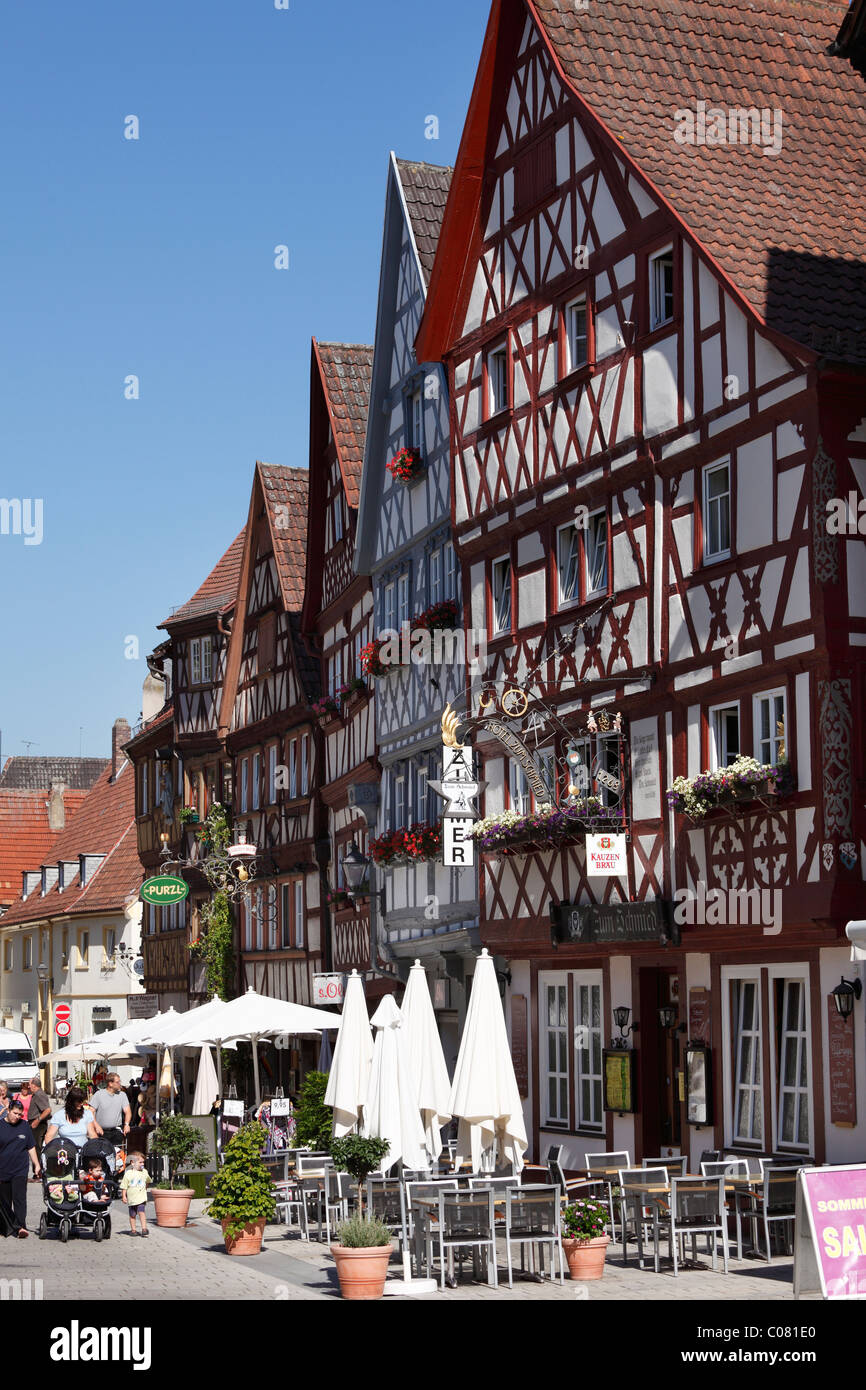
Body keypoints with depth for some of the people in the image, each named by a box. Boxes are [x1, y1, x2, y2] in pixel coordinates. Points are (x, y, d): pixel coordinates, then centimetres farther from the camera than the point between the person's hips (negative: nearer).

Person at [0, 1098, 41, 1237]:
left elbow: (31, 1147, 15)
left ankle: (21, 1226, -18)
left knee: (19, 1198, -12)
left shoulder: (25, 1126, 7)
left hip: (20, 1170, 0)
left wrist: (37, 1165, 13)